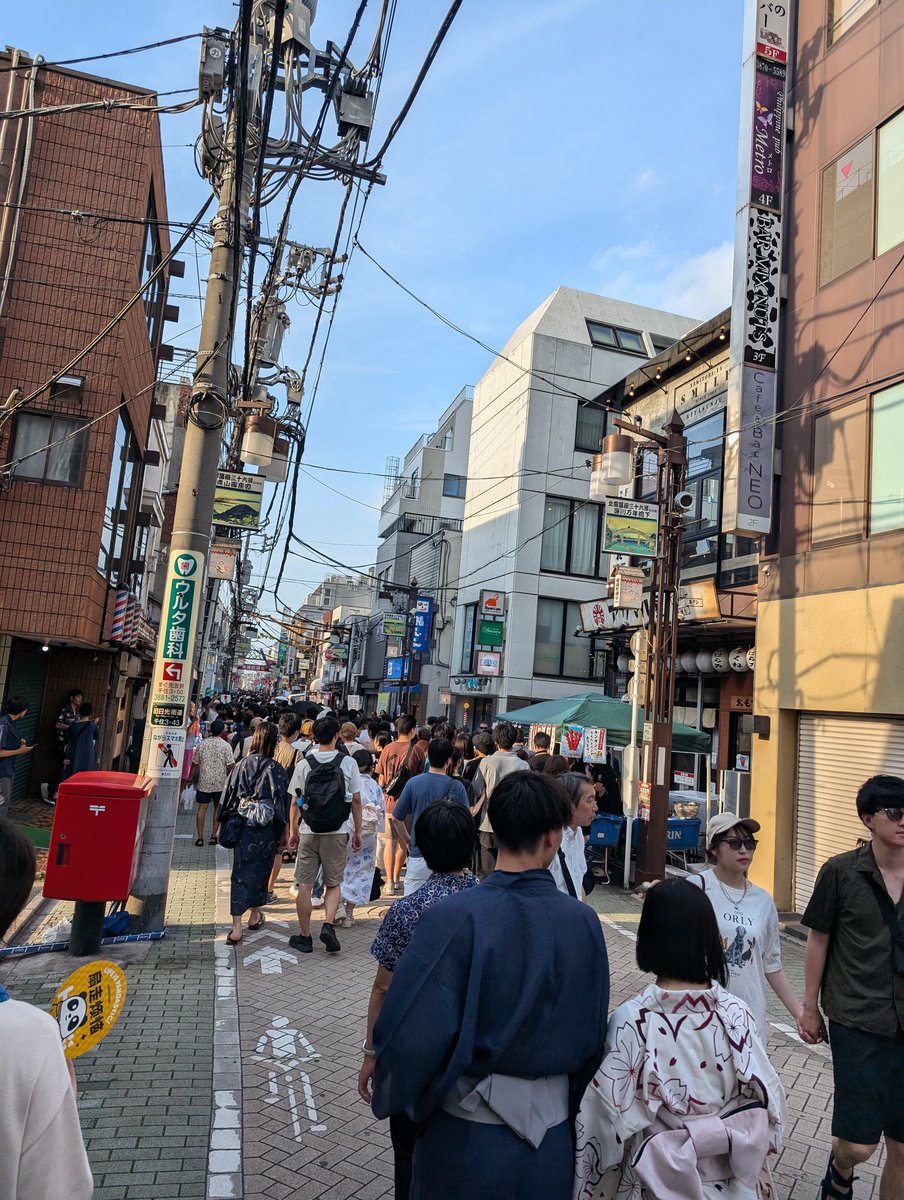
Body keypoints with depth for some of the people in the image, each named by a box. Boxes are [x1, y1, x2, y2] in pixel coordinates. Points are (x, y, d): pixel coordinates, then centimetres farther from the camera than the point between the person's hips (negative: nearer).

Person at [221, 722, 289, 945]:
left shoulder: (242, 765, -4)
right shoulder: (276, 770, -10)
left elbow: (229, 796, 2)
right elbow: (283, 801, -8)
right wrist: (283, 830, 2)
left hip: (242, 827, 1)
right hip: (266, 830, -1)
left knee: (240, 873, 4)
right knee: (260, 870, 17)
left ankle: (237, 926, -2)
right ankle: (254, 916, 33)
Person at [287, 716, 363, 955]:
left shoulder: (304, 764, -2)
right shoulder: (348, 763, -5)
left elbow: (295, 802, 2)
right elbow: (356, 801, -2)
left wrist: (293, 831, 13)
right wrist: (358, 832, 7)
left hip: (308, 833, 1)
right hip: (337, 833, 0)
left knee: (304, 885, 10)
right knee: (333, 884, 14)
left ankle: (304, 936, 17)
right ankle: (328, 925, -4)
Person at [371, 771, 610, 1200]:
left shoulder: (452, 919, -23)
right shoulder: (584, 922, -13)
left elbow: (410, 1033, -22)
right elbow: (593, 1036, -3)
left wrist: (390, 1097, -1)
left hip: (464, 1137, -2)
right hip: (552, 1139, 2)